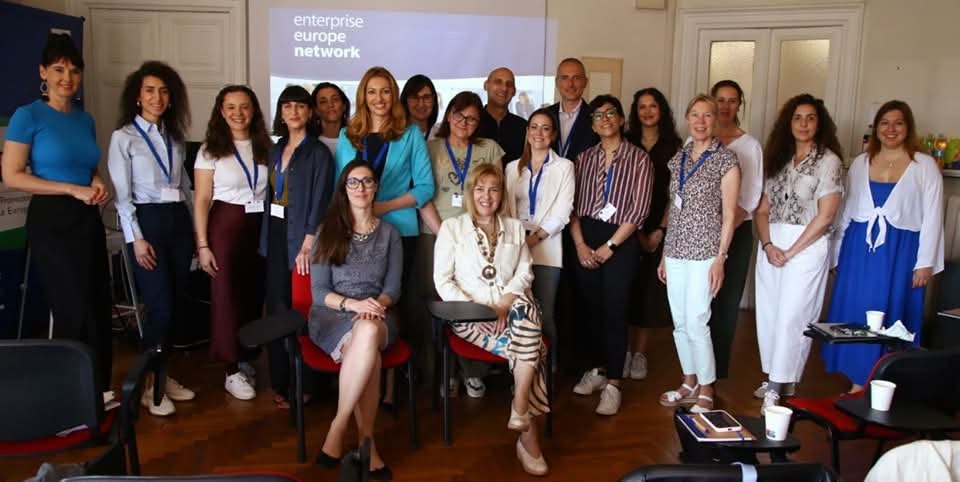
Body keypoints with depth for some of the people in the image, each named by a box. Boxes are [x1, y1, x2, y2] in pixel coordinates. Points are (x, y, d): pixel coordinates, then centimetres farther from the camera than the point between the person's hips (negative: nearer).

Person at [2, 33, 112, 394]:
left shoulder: (85, 119, 12)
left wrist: (97, 183, 1)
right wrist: (73, 190, -17)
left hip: (88, 220, 6)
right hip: (51, 221, -6)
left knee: (99, 309, 8)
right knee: (75, 312, -3)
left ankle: (99, 392, 21)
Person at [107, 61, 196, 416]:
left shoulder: (174, 136, 14)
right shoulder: (123, 137, -2)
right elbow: (121, 194, -6)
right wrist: (136, 238, -13)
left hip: (179, 221, 6)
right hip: (147, 221, -5)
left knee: (178, 304, 6)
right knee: (160, 306, -8)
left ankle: (162, 374, 21)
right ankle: (148, 385, 8)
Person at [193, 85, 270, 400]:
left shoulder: (265, 147, 8)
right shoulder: (211, 150, -1)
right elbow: (201, 200, -4)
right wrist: (203, 244, -10)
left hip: (262, 226, 3)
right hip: (226, 225, -3)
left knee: (256, 295, 7)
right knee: (227, 296, 0)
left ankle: (247, 360, 23)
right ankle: (232, 370, 8)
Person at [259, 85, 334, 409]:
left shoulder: (318, 152, -5)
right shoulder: (276, 150, 14)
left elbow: (319, 202, -11)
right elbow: (271, 195, 13)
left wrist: (307, 246, -17)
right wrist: (267, 236, 5)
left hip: (300, 237, -5)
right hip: (274, 235, 6)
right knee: (276, 309, 6)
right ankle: (279, 381, 15)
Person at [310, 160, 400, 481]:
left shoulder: (390, 234, 12)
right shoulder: (328, 232, 7)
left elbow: (393, 288, 6)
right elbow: (318, 291, 0)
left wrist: (376, 305, -17)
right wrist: (352, 304, -19)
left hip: (377, 317, 1)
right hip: (332, 316, -1)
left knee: (368, 332, -38)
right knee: (367, 345, -37)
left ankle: (338, 428, -26)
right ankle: (365, 441, -25)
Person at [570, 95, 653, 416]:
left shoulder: (639, 159, -1)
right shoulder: (585, 158, 11)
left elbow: (638, 210, -8)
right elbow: (573, 204, 7)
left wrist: (609, 247, -11)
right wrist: (580, 244, -6)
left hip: (621, 243, -4)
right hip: (585, 241, 4)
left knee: (615, 311, -4)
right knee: (587, 307, 7)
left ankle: (613, 384, 3)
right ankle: (596, 369, 24)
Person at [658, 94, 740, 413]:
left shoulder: (725, 159, -5)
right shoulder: (678, 159, 11)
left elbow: (728, 213, -6)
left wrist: (720, 258, -11)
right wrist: (665, 255, 13)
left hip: (704, 253, -6)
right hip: (675, 252, 6)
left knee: (696, 323, -7)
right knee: (680, 323, 10)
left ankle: (705, 392, 9)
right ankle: (690, 383, 26)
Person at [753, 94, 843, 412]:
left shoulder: (828, 160, -4)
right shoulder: (779, 158, 12)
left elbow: (825, 216, -11)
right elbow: (763, 209, 9)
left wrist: (791, 252, -12)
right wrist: (767, 244, -7)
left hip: (807, 246, -5)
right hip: (771, 244, 6)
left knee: (792, 316, -4)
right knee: (768, 313, 8)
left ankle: (778, 388, 4)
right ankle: (772, 379, 20)